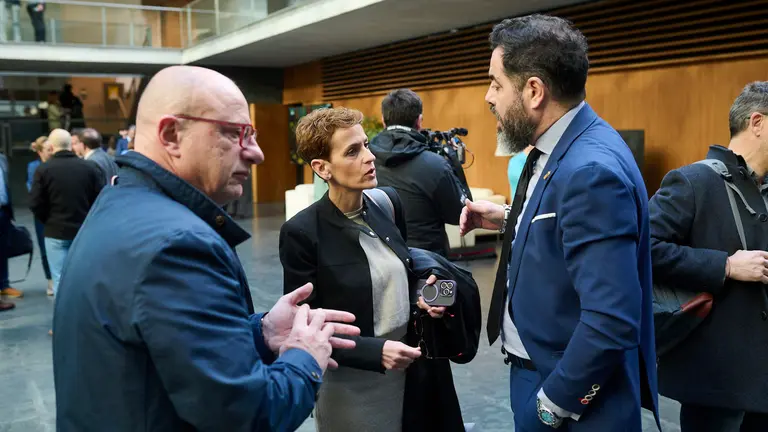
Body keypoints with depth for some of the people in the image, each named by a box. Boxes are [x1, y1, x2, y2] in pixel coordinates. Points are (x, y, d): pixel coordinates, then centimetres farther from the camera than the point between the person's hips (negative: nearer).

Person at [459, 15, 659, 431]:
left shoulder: (592, 169, -27)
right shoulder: (559, 148, 2)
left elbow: (611, 322, -30)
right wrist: (509, 221, 3)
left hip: (570, 395, -9)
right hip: (538, 367, 9)